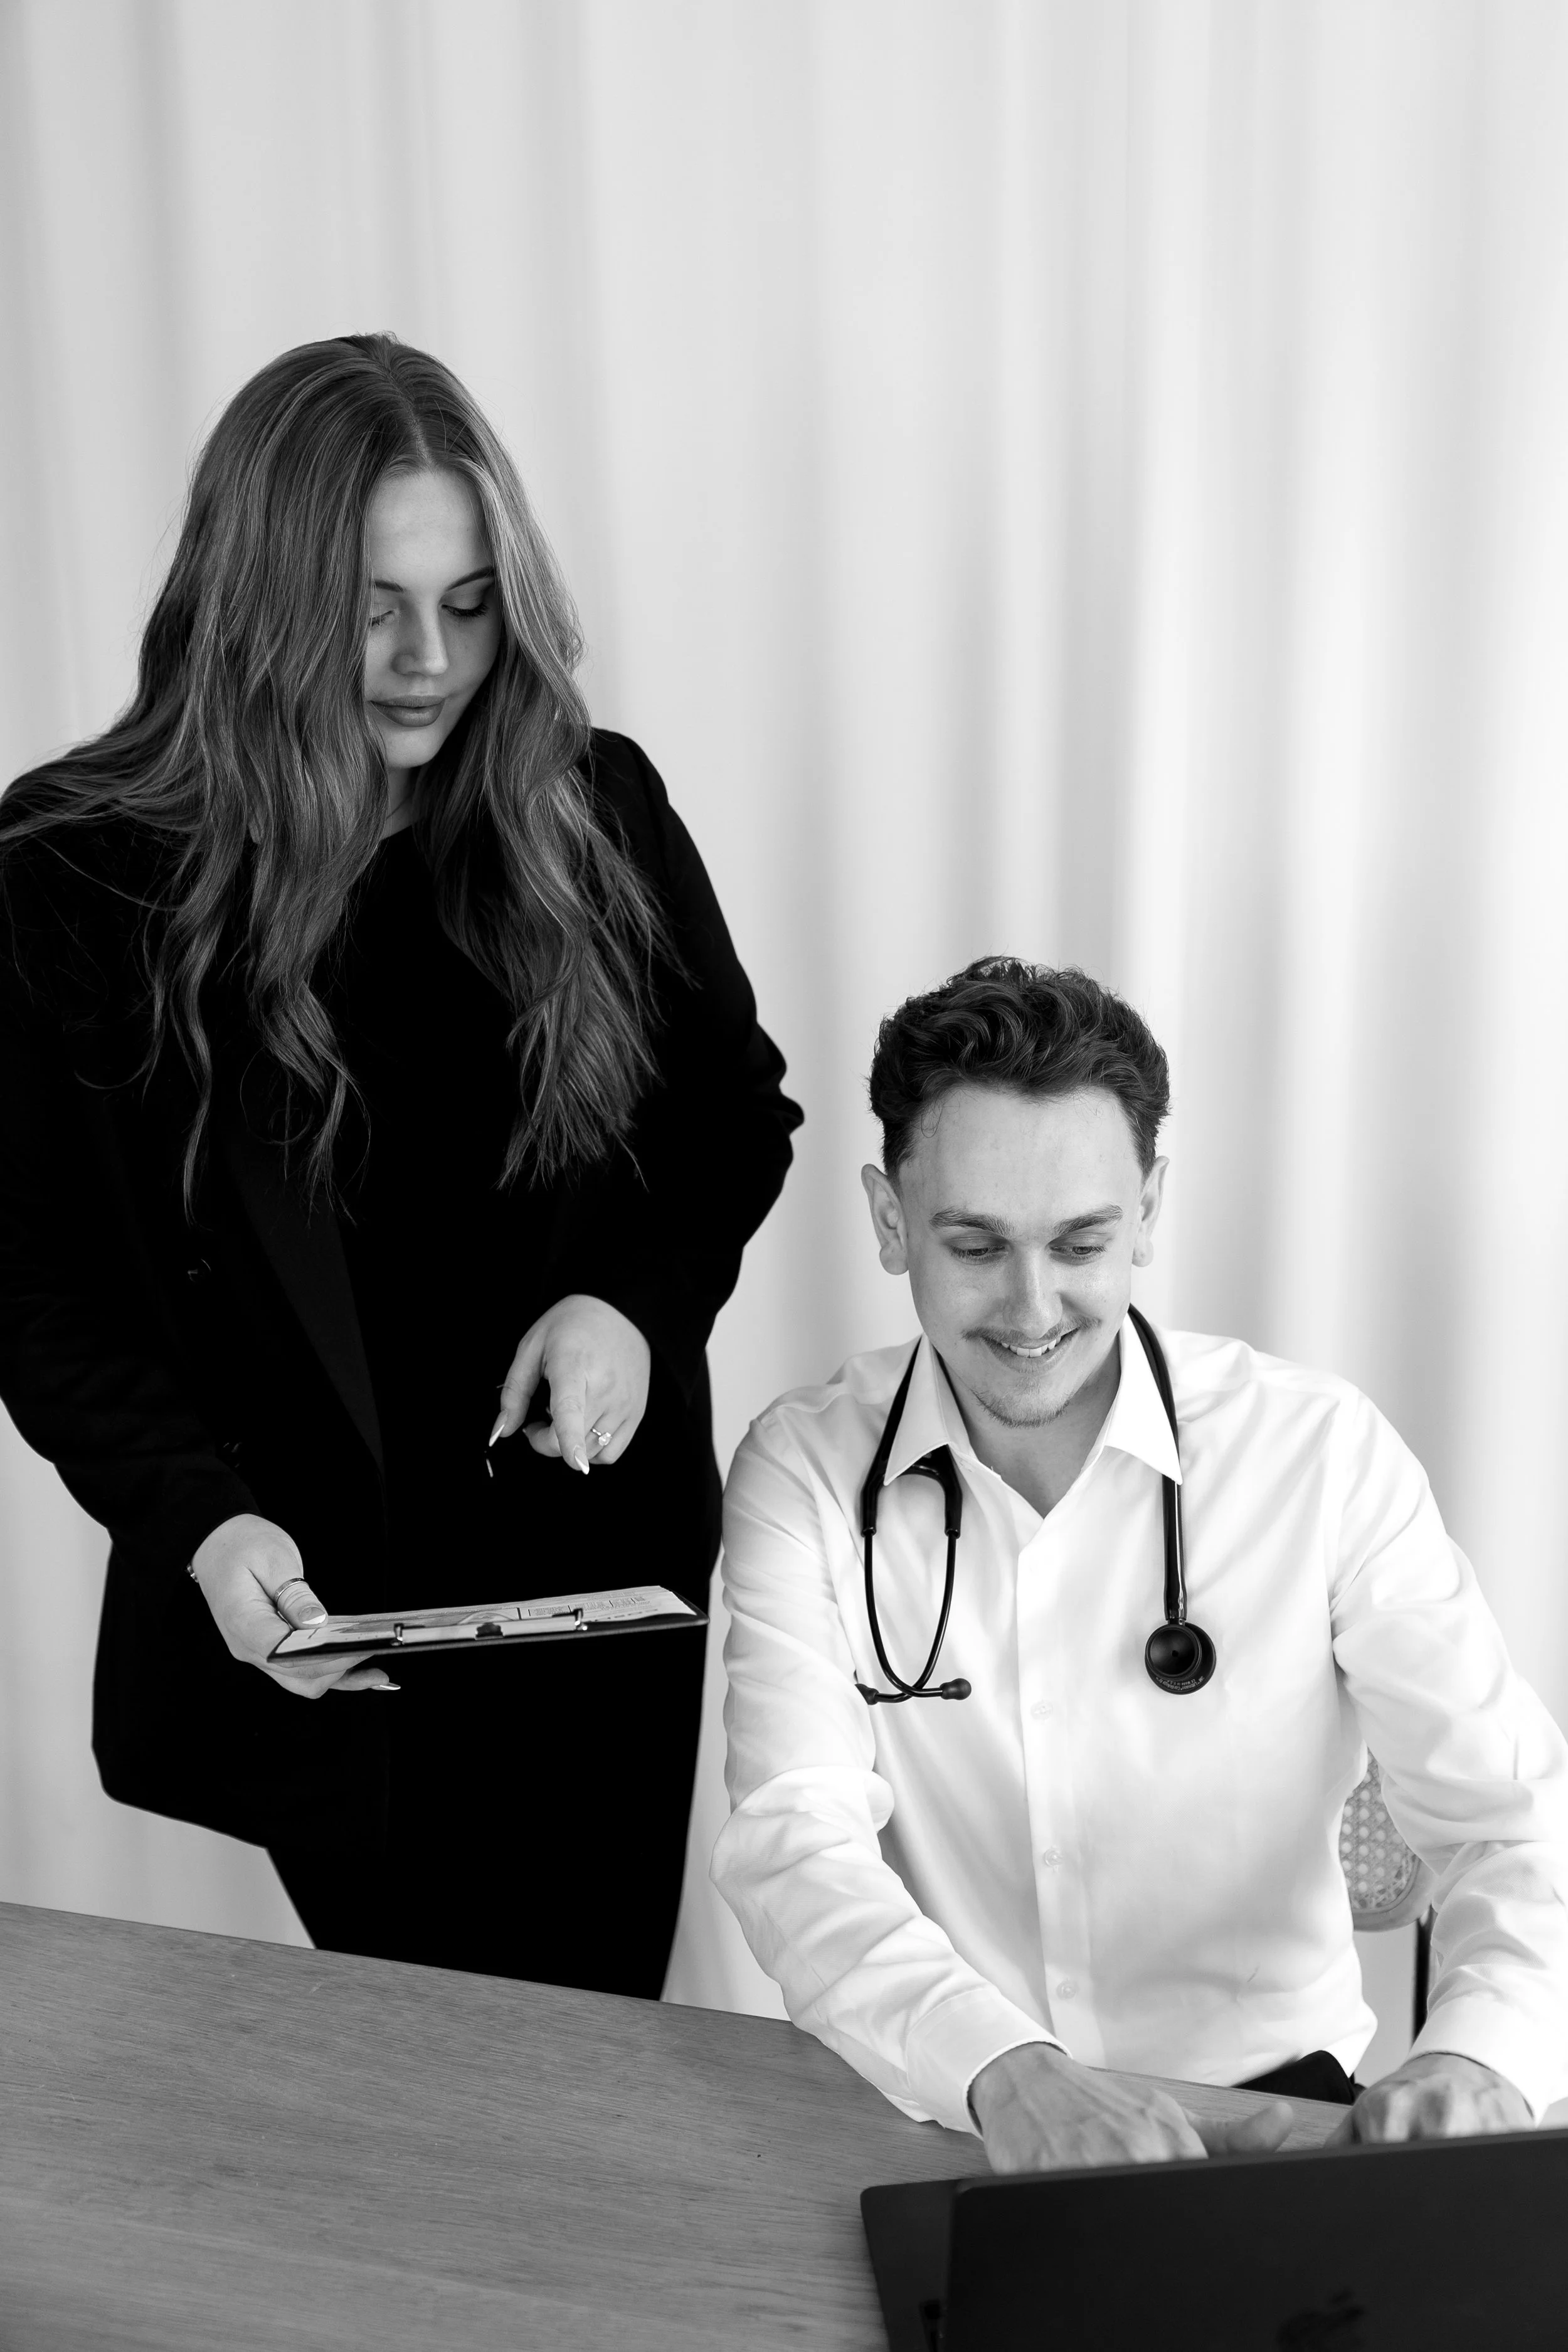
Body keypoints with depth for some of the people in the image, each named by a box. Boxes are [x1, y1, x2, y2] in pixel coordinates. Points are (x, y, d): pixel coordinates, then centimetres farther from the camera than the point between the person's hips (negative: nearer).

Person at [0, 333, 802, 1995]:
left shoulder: (593, 812, -4)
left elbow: (739, 1108, 8)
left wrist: (639, 1299, -11)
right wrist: (197, 1519, -18)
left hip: (602, 1585, 2)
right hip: (302, 1606, -1)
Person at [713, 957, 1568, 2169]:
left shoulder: (1323, 1455, -6)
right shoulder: (804, 1475, -5)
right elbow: (796, 1845, -15)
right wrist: (1005, 2070, -33)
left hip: (1265, 2103, 0)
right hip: (928, 2116, 0)